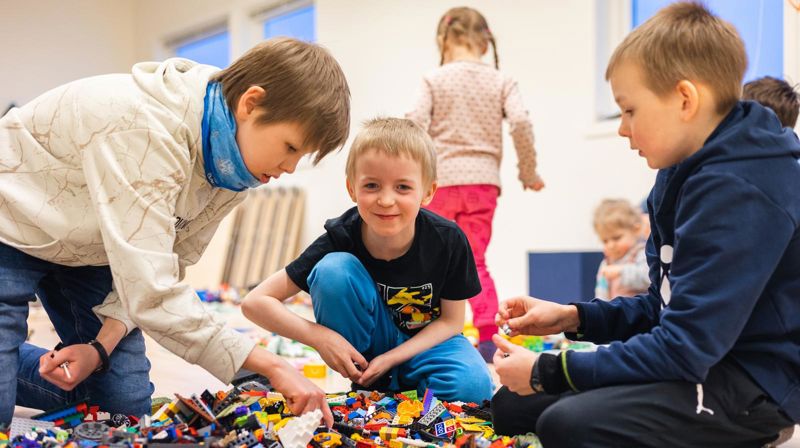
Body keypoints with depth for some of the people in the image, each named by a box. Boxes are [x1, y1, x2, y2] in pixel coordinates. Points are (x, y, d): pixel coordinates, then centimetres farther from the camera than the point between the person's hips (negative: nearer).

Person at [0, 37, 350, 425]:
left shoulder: (234, 162, -12)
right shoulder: (145, 129, -38)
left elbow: (165, 266, -7)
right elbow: (150, 291, -40)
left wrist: (102, 345, -22)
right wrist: (272, 368, -38)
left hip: (84, 251, 7)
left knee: (126, 401, 1)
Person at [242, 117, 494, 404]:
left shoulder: (448, 240, -23)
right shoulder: (341, 239, -24)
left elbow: (451, 321, -10)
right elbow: (254, 302, -22)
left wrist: (391, 358, -22)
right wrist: (319, 336, -33)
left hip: (427, 341, 0)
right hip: (365, 343, 1)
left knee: (472, 386, -32)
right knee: (333, 269, -28)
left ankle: (391, 387, -4)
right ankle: (367, 386, -11)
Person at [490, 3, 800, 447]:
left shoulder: (737, 192, -24)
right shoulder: (686, 174, 8)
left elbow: (684, 350, -26)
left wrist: (547, 372, -19)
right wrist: (573, 318, 1)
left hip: (754, 385, -9)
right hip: (703, 361, 9)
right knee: (511, 405, 6)